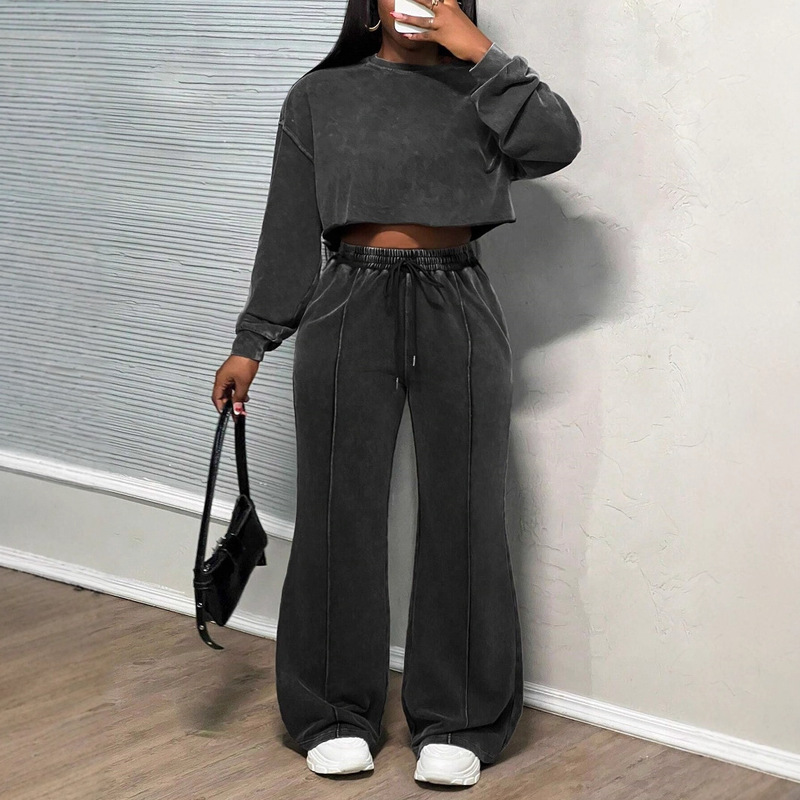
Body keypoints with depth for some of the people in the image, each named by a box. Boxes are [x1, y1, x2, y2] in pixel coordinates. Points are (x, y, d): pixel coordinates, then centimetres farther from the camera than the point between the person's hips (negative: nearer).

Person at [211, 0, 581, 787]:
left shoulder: (481, 92, 8)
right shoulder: (320, 96, 8)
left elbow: (556, 144, -11)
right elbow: (287, 232, 8)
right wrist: (252, 341, 5)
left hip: (458, 314, 0)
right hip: (350, 309, 0)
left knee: (464, 514, 3)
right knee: (339, 513, 3)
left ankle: (456, 721, 14)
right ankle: (336, 714, 17)